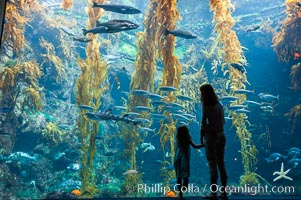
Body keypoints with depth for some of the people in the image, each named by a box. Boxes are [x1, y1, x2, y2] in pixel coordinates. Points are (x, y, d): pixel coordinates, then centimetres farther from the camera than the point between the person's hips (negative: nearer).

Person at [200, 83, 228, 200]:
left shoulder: (206, 105, -9)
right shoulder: (219, 104, 11)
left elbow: (204, 123, -10)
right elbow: (223, 121, 12)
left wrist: (201, 136, -1)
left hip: (211, 135, -6)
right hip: (221, 135, 6)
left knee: (212, 164, -3)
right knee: (221, 163, 10)